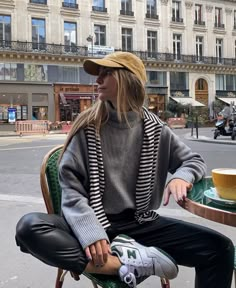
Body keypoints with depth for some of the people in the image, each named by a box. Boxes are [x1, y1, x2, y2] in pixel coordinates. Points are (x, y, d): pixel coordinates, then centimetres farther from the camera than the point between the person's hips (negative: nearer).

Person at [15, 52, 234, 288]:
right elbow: (70, 186, -8)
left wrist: (181, 177, -11)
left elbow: (194, 160, 13)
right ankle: (127, 263, -26)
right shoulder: (88, 126, -3)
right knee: (29, 227, -30)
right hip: (94, 224, 0)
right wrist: (90, 232, -25)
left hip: (141, 225, 1)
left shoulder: (154, 129, 3)